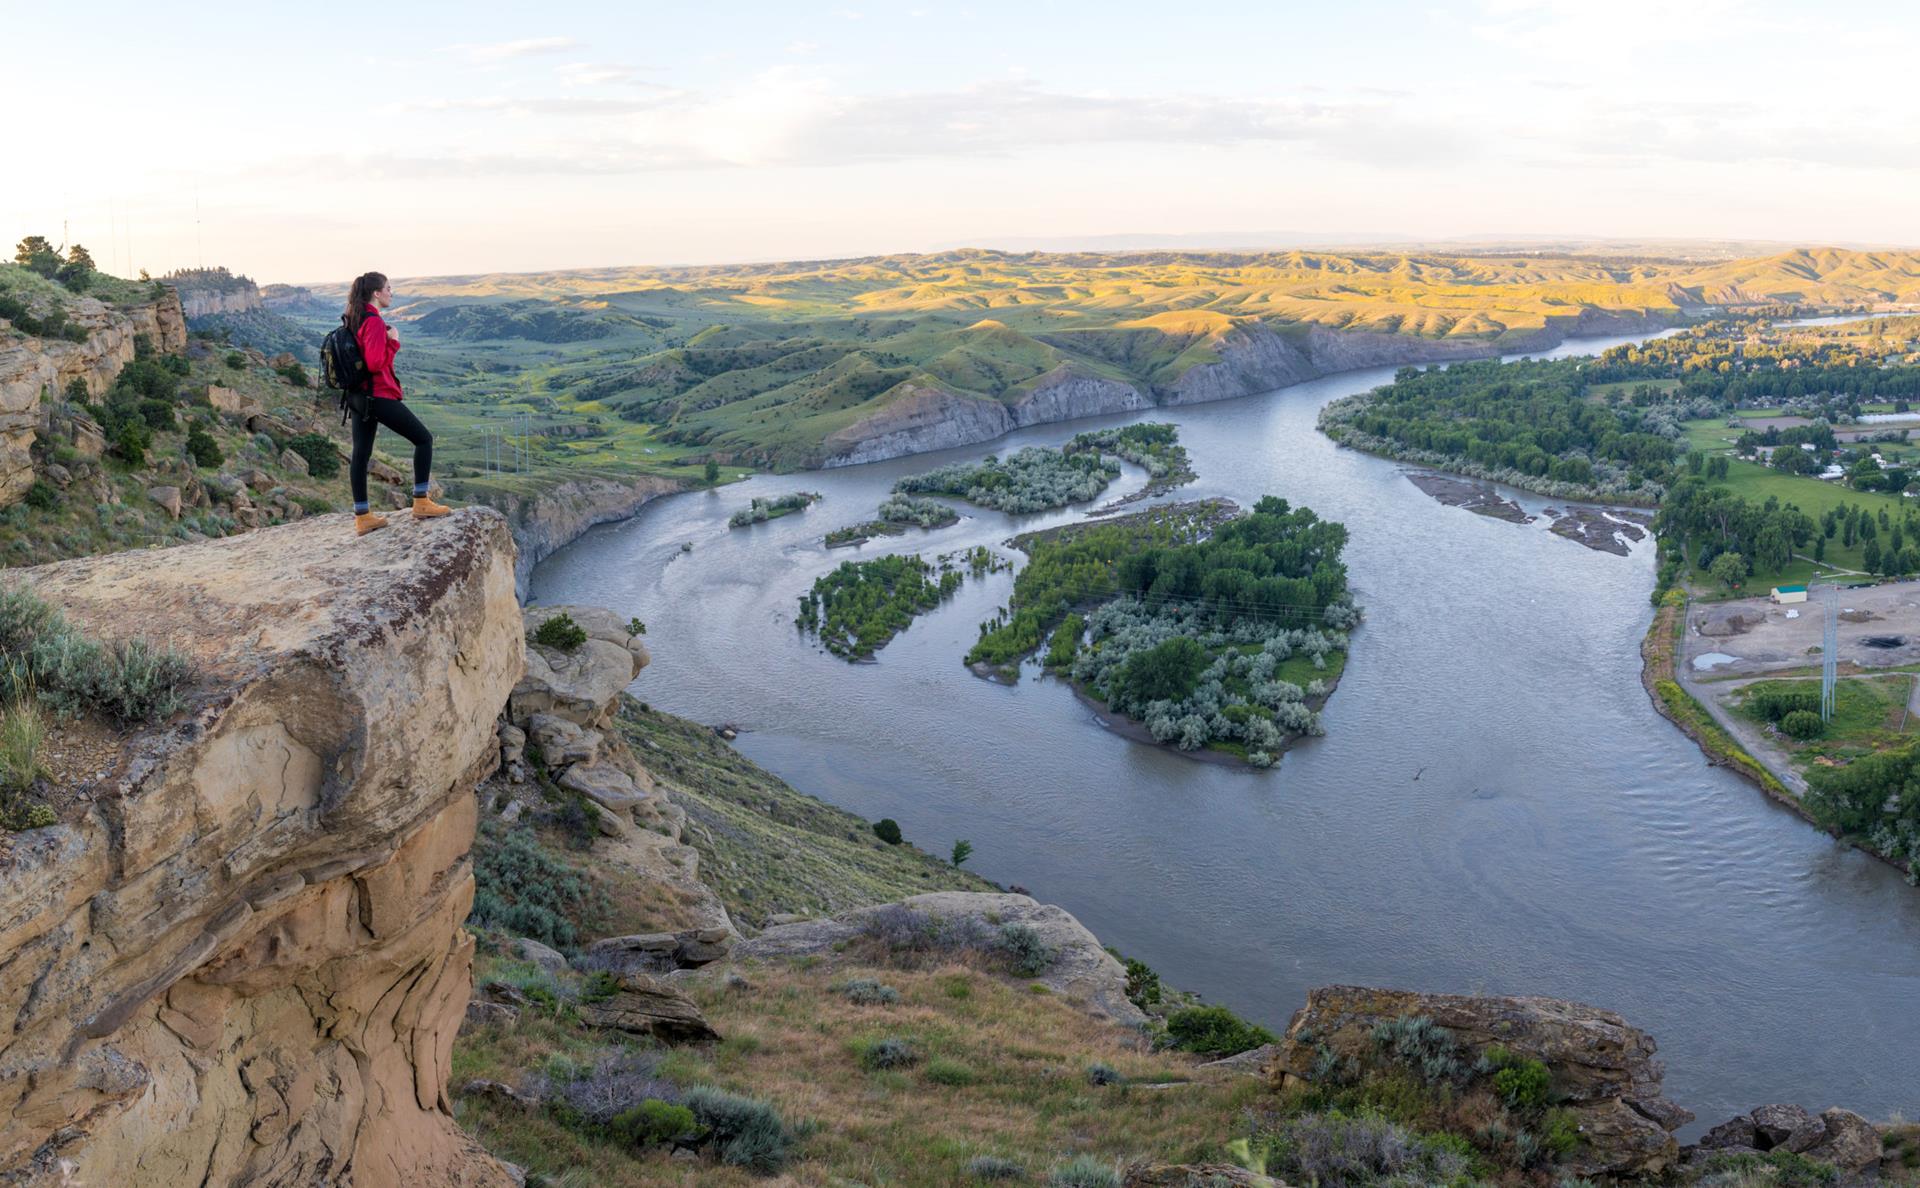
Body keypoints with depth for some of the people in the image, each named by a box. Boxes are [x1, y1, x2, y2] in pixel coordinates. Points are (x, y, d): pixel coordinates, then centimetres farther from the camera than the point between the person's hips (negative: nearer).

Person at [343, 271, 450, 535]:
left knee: (360, 454, 8)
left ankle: (362, 517, 11)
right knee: (423, 439, 4)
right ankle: (421, 503, 2)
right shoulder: (375, 322, -17)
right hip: (381, 395, -9)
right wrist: (394, 342, -11)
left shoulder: (354, 321, 11)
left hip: (360, 396, 9)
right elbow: (376, 363, -24)